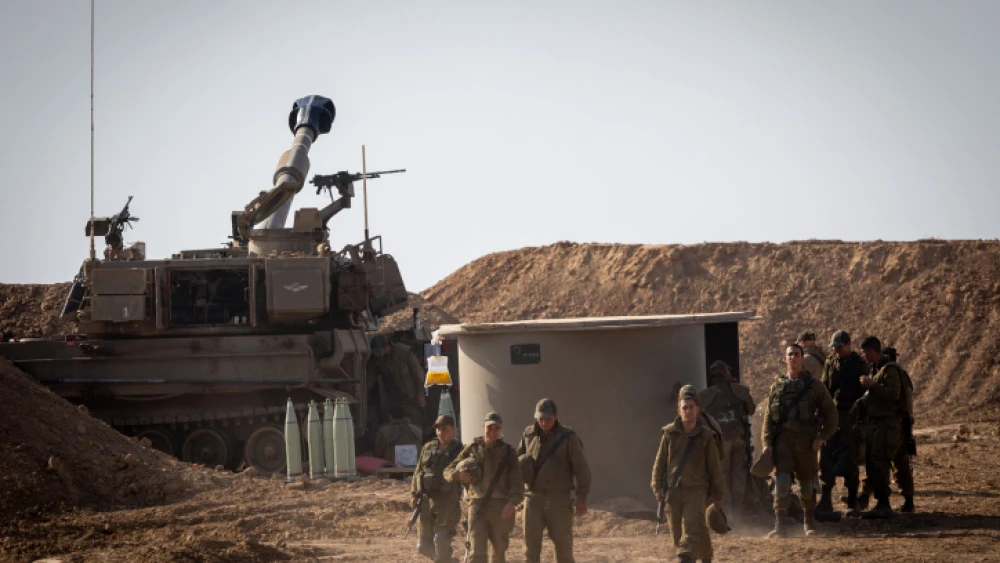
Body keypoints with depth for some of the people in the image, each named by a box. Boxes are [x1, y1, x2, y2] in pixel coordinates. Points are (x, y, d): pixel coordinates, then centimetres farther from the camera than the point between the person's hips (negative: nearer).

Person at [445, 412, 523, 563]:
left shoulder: (508, 451, 5)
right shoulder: (472, 449, 9)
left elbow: (516, 481, -2)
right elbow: (448, 471, 12)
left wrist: (512, 503, -19)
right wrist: (458, 474, -12)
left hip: (501, 506, 0)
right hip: (477, 505, 0)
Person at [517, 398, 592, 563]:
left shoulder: (568, 437, -6)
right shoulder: (529, 435, 6)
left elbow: (581, 468, -6)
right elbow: (518, 459, 19)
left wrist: (582, 498, -12)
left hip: (559, 499, -3)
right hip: (534, 498, 3)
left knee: (563, 544, 3)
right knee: (531, 543, -7)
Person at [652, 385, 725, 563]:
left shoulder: (705, 436, -1)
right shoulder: (670, 434, 3)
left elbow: (715, 467, 5)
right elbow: (660, 462, 8)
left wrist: (718, 494, 8)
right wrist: (657, 487, -1)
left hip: (696, 490, -3)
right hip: (673, 491, 3)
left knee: (691, 529, -19)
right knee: (677, 533, 10)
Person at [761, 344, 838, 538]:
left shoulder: (814, 385, 5)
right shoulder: (777, 387, 11)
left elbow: (830, 412, 6)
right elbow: (768, 417, 10)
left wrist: (823, 436, -4)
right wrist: (767, 443, 1)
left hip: (806, 441, 0)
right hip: (783, 440, 0)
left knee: (807, 485, 9)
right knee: (782, 482, -13)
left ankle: (809, 522, 28)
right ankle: (780, 526, -16)